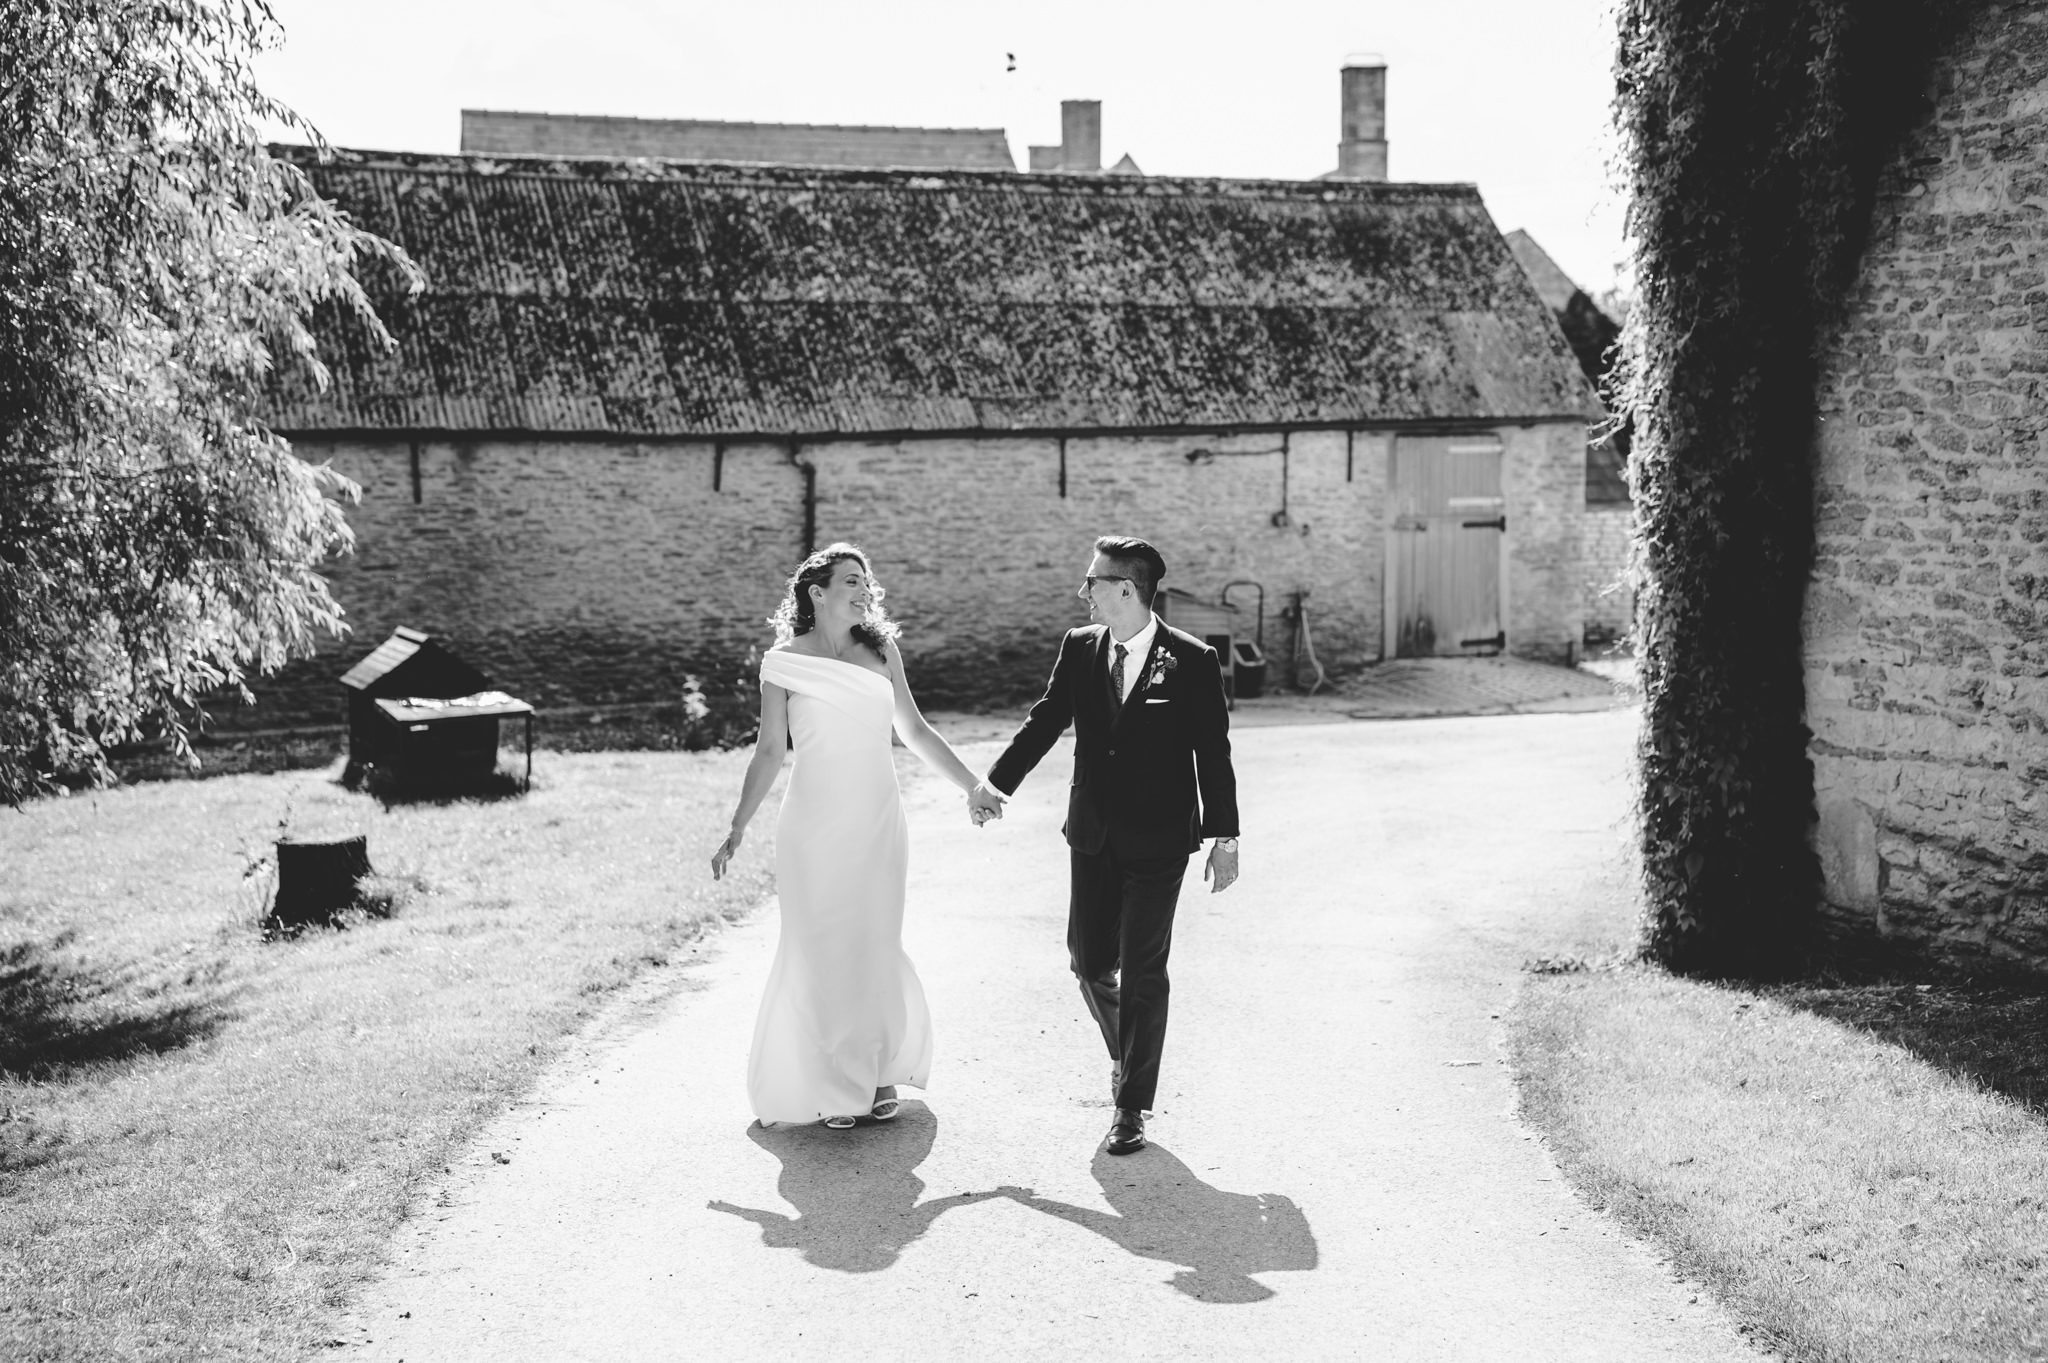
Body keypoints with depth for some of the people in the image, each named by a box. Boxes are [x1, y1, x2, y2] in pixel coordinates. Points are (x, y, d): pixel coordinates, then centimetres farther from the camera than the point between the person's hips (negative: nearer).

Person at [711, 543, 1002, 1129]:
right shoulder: (783, 662, -2)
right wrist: (737, 829, 0)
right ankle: (832, 1085, 12)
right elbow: (769, 753, 3)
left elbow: (914, 730, 13)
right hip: (815, 824, -2)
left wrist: (973, 786, 11)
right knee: (820, 951, 1)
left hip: (878, 821, 2)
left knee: (876, 946, 6)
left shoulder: (880, 650, 5)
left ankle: (882, 1069, 22)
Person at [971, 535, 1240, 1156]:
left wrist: (1224, 837, -5)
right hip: (1093, 836, 5)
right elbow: (1045, 720, 10)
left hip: (1158, 841, -4)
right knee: (1089, 963, 9)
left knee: (1142, 971, -2)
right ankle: (1127, 1053, 38)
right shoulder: (1079, 647, 3)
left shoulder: (1191, 660, -9)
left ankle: (1133, 1106, 8)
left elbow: (1213, 752, -6)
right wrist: (996, 782, 3)